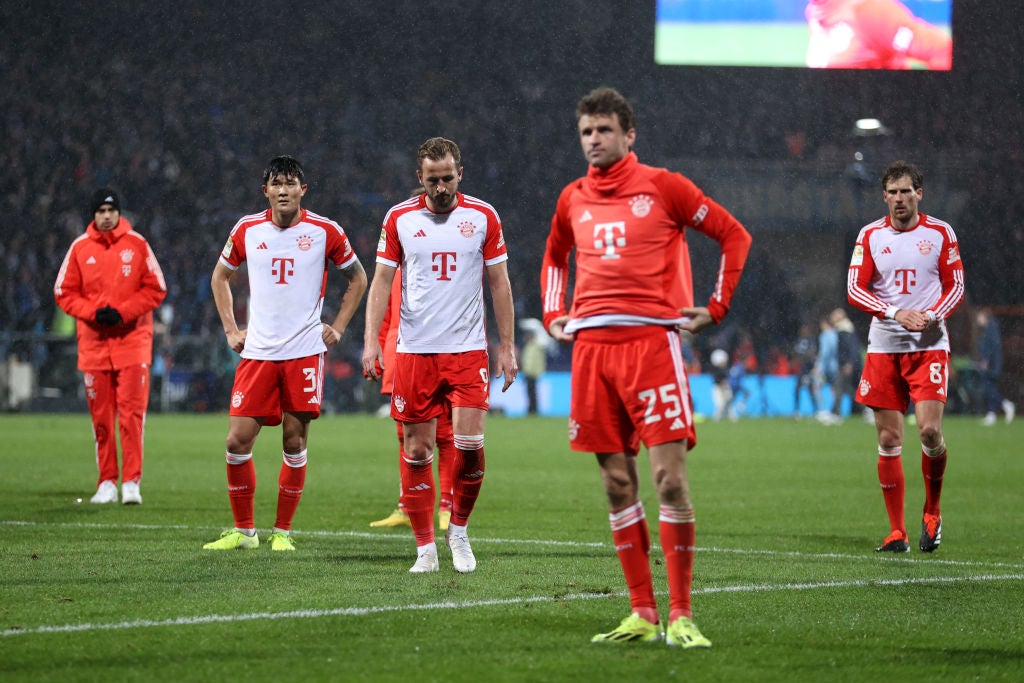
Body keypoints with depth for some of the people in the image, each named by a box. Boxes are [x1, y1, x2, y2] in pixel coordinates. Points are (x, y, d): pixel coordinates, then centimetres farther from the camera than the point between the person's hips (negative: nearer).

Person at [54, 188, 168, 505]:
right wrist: (93, 312, -9)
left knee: (132, 413, -9)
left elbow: (155, 289, 3)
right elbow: (64, 293, 8)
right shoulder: (80, 248, 5)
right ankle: (107, 482, 10)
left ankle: (131, 482, -7)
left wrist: (123, 312, -10)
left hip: (132, 339, -2)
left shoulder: (137, 244, 2)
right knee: (101, 416, 3)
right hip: (93, 341, 2)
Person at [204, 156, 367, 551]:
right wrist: (231, 330, 12)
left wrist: (337, 327, 6)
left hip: (305, 352, -2)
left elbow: (357, 279, 13)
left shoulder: (325, 232, 0)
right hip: (257, 352, 2)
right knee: (238, 441, -4)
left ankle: (283, 531, 12)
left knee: (294, 443, -1)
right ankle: (244, 530, 9)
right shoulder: (247, 230, 5)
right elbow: (220, 277, 21)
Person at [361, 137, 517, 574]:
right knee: (417, 451, 0)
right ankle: (425, 547, 8)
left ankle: (458, 530, 11)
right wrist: (371, 341, -5)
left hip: (467, 350, -1)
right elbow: (382, 281, 5)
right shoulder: (399, 219, 3)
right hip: (413, 352, 1)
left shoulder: (483, 217, 2)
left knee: (470, 444, -11)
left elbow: (499, 283, 6)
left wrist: (506, 346, 3)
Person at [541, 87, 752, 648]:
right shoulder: (573, 198, 15)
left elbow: (733, 235, 7)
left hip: (651, 339, -5)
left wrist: (715, 308, 2)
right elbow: (554, 256, 34)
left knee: (669, 479, -11)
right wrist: (552, 315, 21)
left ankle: (680, 616, -8)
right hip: (591, 345, 5)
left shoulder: (662, 186, 2)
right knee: (617, 484, 4)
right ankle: (642, 615, 9)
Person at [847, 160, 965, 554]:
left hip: (929, 345, -2)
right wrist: (896, 313, -16)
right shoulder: (870, 236, 5)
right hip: (884, 347, 2)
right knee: (889, 439, -1)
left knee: (930, 430, -15)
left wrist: (931, 316, -14)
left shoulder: (940, 233, 2)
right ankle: (897, 532, 6)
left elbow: (956, 287, 5)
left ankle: (932, 511, 10)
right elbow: (854, 290, 0)